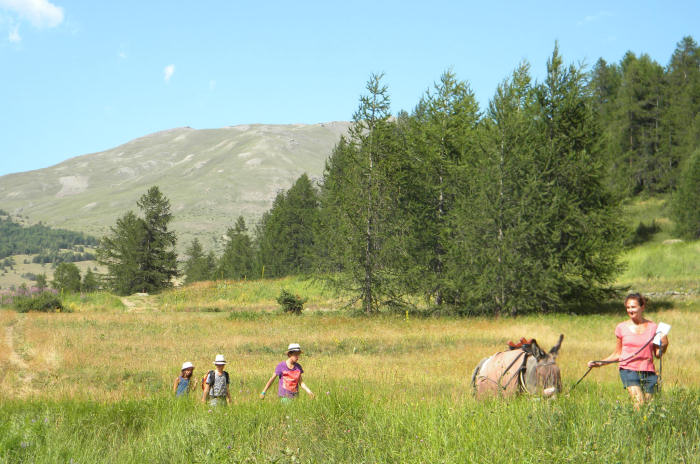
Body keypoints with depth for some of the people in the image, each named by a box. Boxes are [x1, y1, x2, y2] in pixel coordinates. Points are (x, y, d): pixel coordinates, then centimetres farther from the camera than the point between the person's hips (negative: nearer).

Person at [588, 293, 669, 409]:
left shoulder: (652, 327, 8)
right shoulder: (622, 328, 8)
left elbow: (657, 354, 12)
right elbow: (618, 354, 16)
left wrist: (663, 346, -8)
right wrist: (599, 363, 8)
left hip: (648, 372, 1)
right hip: (629, 370, -1)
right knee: (639, 405, -22)